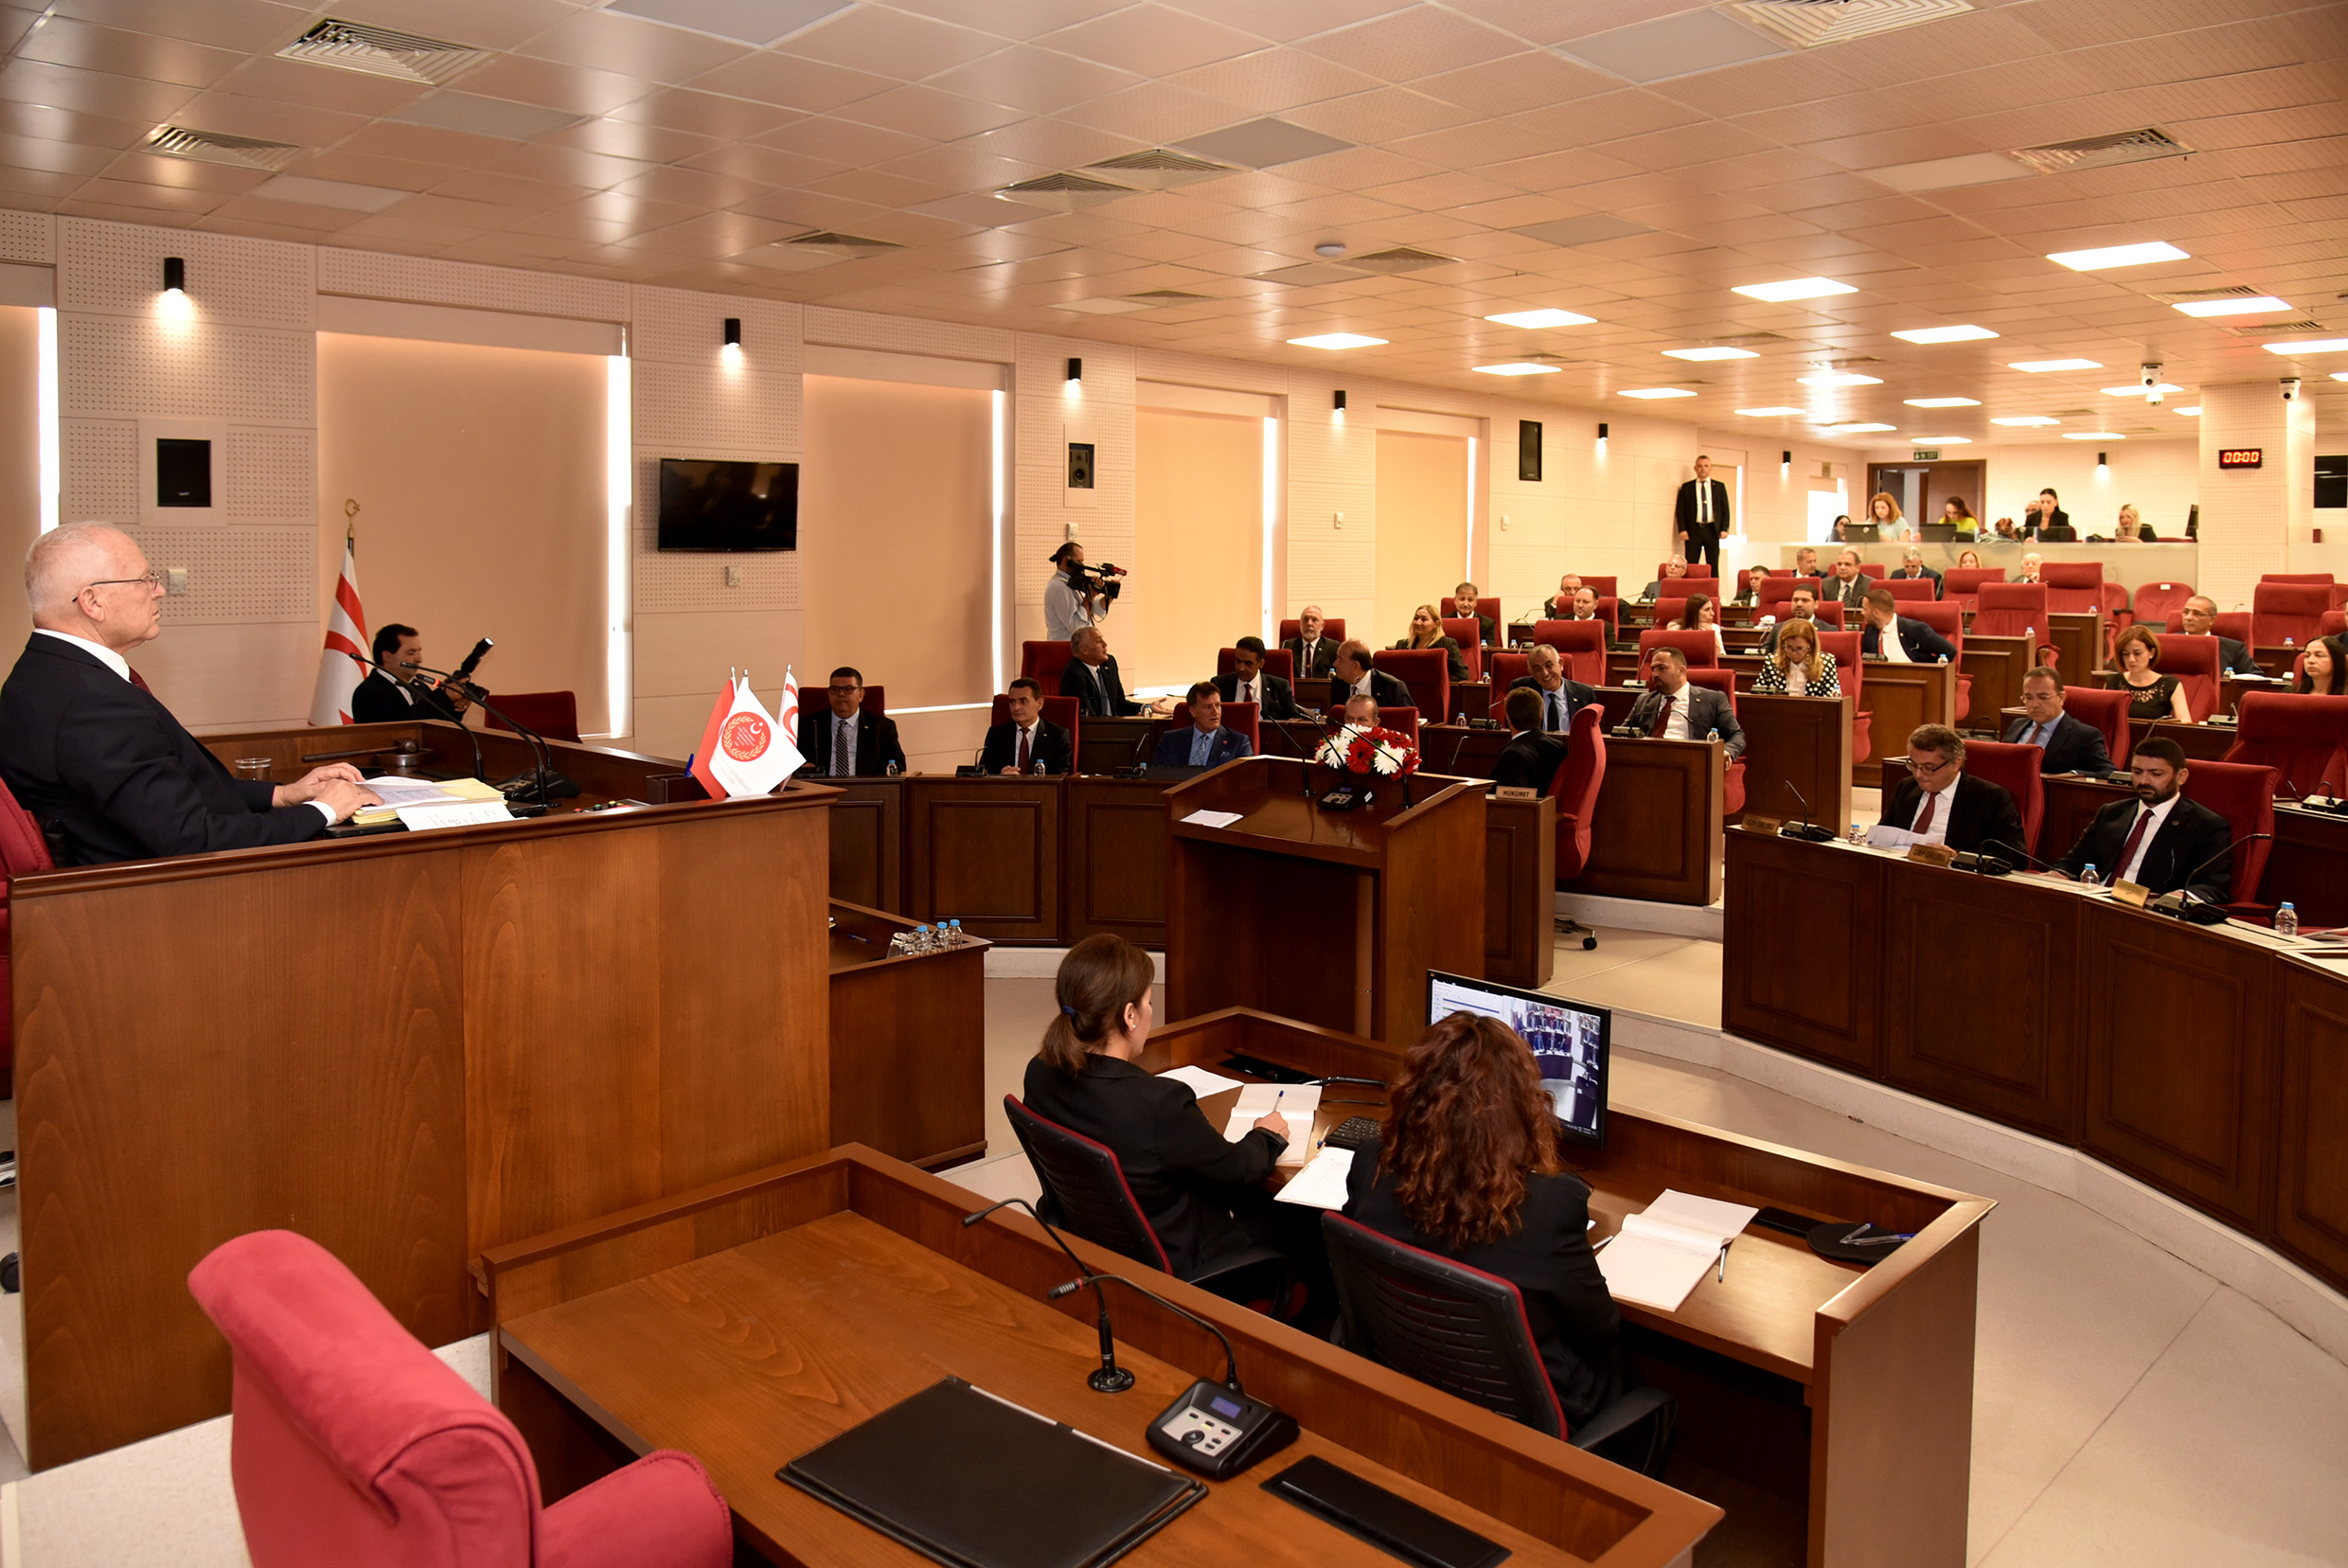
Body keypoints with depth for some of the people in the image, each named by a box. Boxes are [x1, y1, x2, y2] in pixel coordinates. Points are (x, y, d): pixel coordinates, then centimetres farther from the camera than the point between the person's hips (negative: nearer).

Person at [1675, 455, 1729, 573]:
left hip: (1712, 530, 1)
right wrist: (1682, 530, -8)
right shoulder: (1686, 487, 9)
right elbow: (1680, 510, 5)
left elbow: (1725, 509, 10)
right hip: (1693, 530, -1)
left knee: (1713, 567, 1)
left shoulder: (1719, 487, 13)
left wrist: (1724, 529, -2)